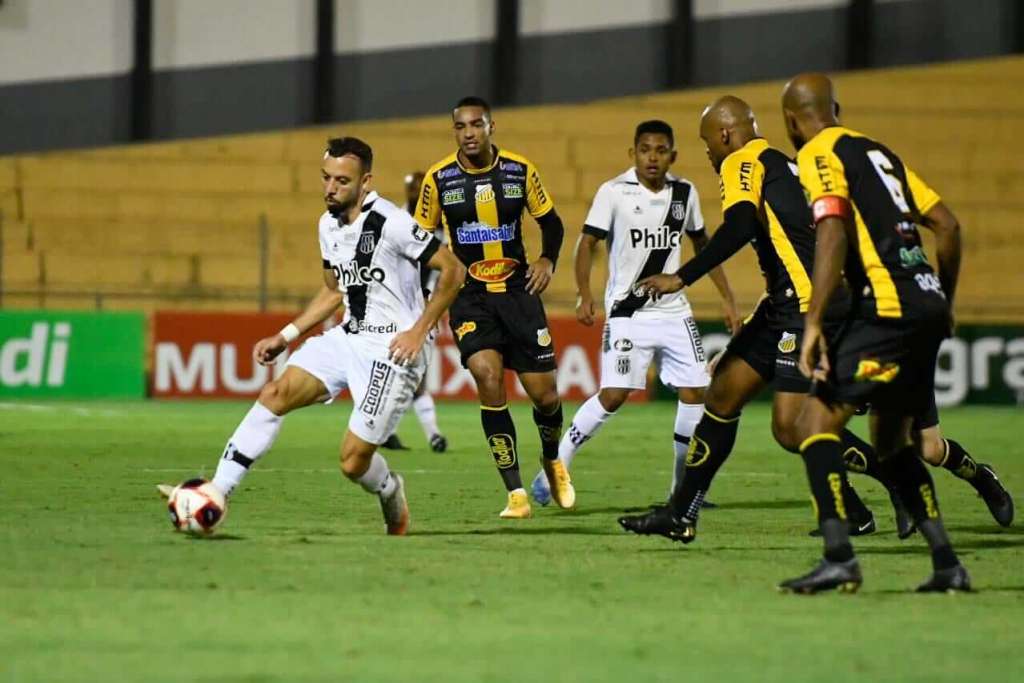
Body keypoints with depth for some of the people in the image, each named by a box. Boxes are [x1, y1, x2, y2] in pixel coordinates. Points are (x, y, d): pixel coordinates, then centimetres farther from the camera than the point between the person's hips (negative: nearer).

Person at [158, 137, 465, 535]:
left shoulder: (391, 224, -18)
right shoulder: (329, 225, 8)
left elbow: (452, 270, -14)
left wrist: (419, 331, -16)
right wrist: (285, 336, 15)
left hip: (392, 350, -7)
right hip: (348, 337, 7)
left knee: (354, 461, -9)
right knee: (276, 394, -12)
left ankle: (392, 497, 27)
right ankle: (215, 495, -15)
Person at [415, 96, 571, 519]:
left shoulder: (520, 171, -2)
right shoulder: (439, 178, -5)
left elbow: (550, 222, 11)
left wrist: (548, 259, -7)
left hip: (518, 289, 1)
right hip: (468, 294, -1)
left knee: (544, 392, 1)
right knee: (488, 376, -23)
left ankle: (552, 459, 37)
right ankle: (516, 493, -18)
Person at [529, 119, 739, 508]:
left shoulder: (684, 193, 5)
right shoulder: (614, 192, -8)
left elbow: (702, 245, 17)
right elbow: (587, 242, -6)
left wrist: (727, 298, 15)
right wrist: (584, 295, -19)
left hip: (674, 311, 5)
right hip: (628, 312, -5)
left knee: (693, 392, -2)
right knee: (614, 395, -14)